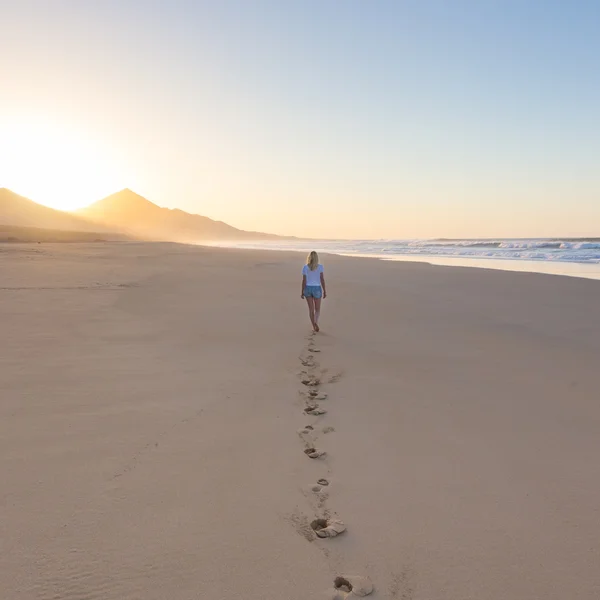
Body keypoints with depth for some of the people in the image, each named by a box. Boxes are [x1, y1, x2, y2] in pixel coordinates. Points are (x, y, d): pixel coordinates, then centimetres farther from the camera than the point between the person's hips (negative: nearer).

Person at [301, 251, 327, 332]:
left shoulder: (305, 267, -6)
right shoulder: (320, 267, -8)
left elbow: (304, 280, -5)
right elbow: (322, 279, -9)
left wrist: (302, 292, 3)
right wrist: (324, 291, -3)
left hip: (308, 289, 1)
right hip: (317, 289, -1)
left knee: (311, 309, 13)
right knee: (317, 309, 10)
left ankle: (314, 326, 14)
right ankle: (316, 322, -18)